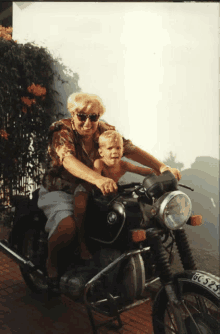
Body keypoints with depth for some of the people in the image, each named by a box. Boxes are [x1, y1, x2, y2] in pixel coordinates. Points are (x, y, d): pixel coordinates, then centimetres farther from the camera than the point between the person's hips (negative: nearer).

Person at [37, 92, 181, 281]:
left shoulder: (105, 131, -4)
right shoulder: (61, 131, -18)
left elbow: (131, 150, -16)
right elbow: (68, 160, -38)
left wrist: (161, 167, -33)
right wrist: (98, 179, -56)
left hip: (86, 190, 4)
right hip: (58, 191, -4)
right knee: (68, 226, -30)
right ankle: (51, 259, 1)